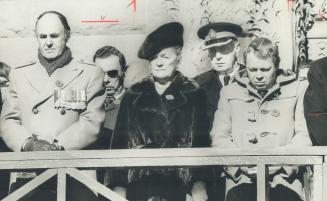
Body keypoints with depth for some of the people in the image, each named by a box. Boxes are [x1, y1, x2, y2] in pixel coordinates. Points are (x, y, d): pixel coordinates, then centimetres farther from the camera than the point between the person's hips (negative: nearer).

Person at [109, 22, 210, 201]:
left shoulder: (193, 95, 11)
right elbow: (119, 142, 10)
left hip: (178, 181, -1)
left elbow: (201, 142, 6)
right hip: (138, 182, 1)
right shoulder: (133, 96, 16)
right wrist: (118, 185, -2)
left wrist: (199, 183, -7)